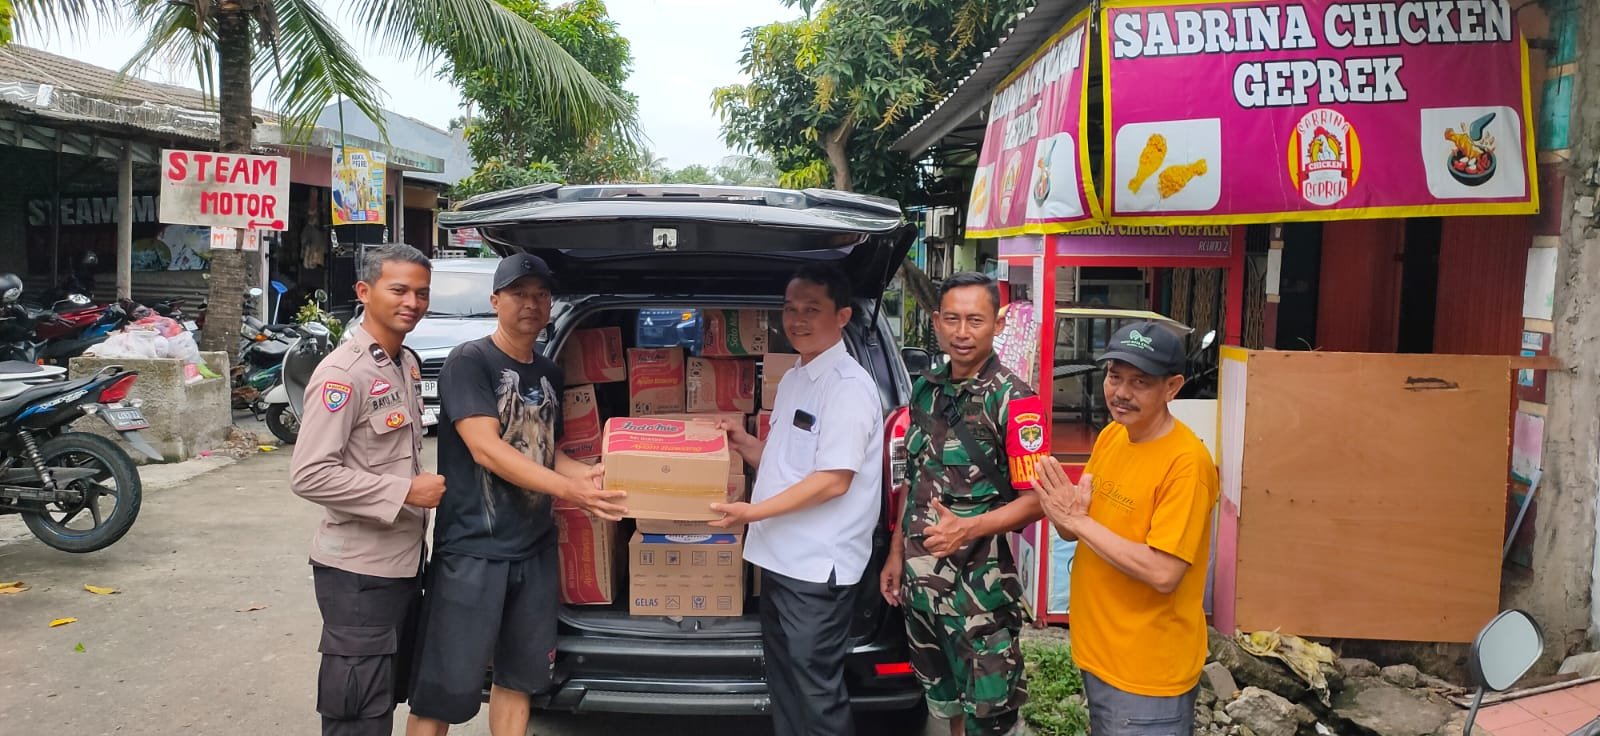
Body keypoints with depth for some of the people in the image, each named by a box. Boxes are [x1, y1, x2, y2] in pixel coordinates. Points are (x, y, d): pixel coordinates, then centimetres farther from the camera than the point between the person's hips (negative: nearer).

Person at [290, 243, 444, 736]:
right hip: (358, 570, -8)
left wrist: (423, 487, 9)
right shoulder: (342, 373, -18)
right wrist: (405, 492, -21)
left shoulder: (408, 364, 9)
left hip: (405, 561, 9)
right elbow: (310, 475, -23)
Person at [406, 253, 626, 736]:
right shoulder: (469, 361, -9)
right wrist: (568, 489, -27)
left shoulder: (549, 373, 11)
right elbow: (485, 448, -20)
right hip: (472, 550, -7)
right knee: (444, 689, 0)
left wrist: (589, 474, 1)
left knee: (519, 677, 17)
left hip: (536, 550, 7)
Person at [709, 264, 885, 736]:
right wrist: (744, 445, 5)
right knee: (783, 680, 20)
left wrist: (754, 512, -19)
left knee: (815, 692, 1)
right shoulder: (793, 380, 13)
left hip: (817, 567, -9)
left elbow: (834, 480, -21)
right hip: (779, 557, 9)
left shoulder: (848, 386, -15)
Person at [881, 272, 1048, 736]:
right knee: (943, 699, 21)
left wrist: (967, 528, -31)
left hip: (982, 582, -6)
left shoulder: (1014, 400, -14)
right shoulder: (925, 390, 5)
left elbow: (1034, 501, -16)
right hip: (920, 574, 6)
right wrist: (896, 554, 12)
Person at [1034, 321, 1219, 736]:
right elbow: (1076, 529, 6)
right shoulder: (1110, 436, 2)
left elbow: (1163, 573, -27)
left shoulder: (1185, 462, -22)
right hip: (1098, 653, 7)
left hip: (1148, 672, -7)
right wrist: (1065, 514, -16)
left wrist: (1078, 521, -23)